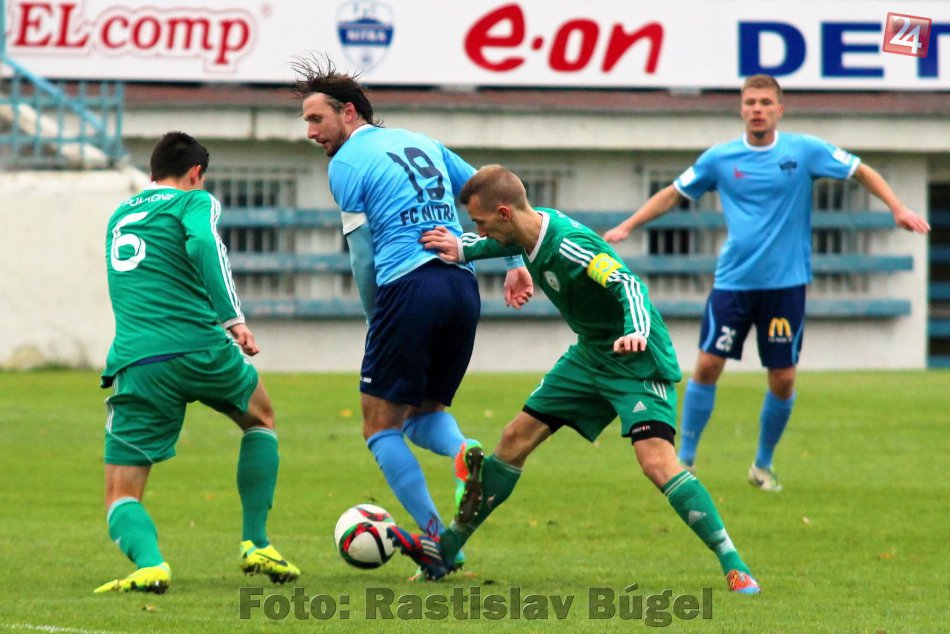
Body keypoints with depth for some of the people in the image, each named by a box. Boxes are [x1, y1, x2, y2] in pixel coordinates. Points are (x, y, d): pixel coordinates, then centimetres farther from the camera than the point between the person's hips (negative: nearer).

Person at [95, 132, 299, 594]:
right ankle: (256, 545, 21)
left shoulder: (120, 215, 25)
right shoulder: (195, 202, 7)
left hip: (135, 365, 2)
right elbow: (204, 244, -15)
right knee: (261, 419, 29)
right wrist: (233, 319, -20)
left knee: (122, 496, 5)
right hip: (198, 348, -2)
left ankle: (148, 562, -28)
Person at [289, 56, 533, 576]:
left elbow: (363, 258, 0)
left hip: (409, 285, -7)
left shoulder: (347, 163, 2)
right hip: (463, 284, 7)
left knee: (381, 426, 4)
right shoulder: (422, 143, 21)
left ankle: (439, 540, -3)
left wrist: (376, 321, 11)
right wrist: (516, 263, 16)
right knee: (426, 411, 20)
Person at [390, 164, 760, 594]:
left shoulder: (568, 245, -28)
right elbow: (499, 244, 23)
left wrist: (638, 333, -55)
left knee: (656, 460, -26)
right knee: (516, 437, 10)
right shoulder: (531, 230, -1)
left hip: (638, 361, -9)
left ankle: (733, 566, -21)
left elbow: (627, 284, -37)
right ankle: (445, 550, 20)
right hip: (591, 355, 9)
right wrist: (463, 249, 4)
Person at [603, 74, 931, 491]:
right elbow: (674, 194, 12)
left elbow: (861, 172, 6)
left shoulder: (804, 151, -2)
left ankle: (763, 465, 20)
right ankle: (685, 460, 5)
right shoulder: (720, 158, 1)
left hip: (785, 284, 0)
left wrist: (898, 209, -5)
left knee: (783, 379, 1)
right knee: (707, 365, -7)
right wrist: (627, 226, 7)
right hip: (733, 281, 0)